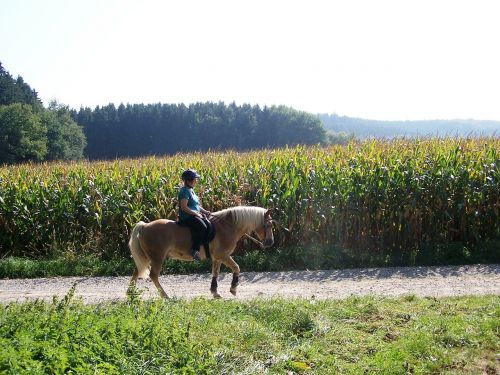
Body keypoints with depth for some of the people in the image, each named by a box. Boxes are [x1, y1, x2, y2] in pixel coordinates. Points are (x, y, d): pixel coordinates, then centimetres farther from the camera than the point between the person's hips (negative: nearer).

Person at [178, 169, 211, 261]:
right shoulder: (185, 191, -14)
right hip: (187, 217, -10)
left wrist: (204, 211, 9)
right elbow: (184, 207, -21)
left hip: (194, 215, 10)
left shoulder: (191, 190, 17)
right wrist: (196, 213, -19)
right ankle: (195, 250, -25)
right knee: (202, 227, -28)